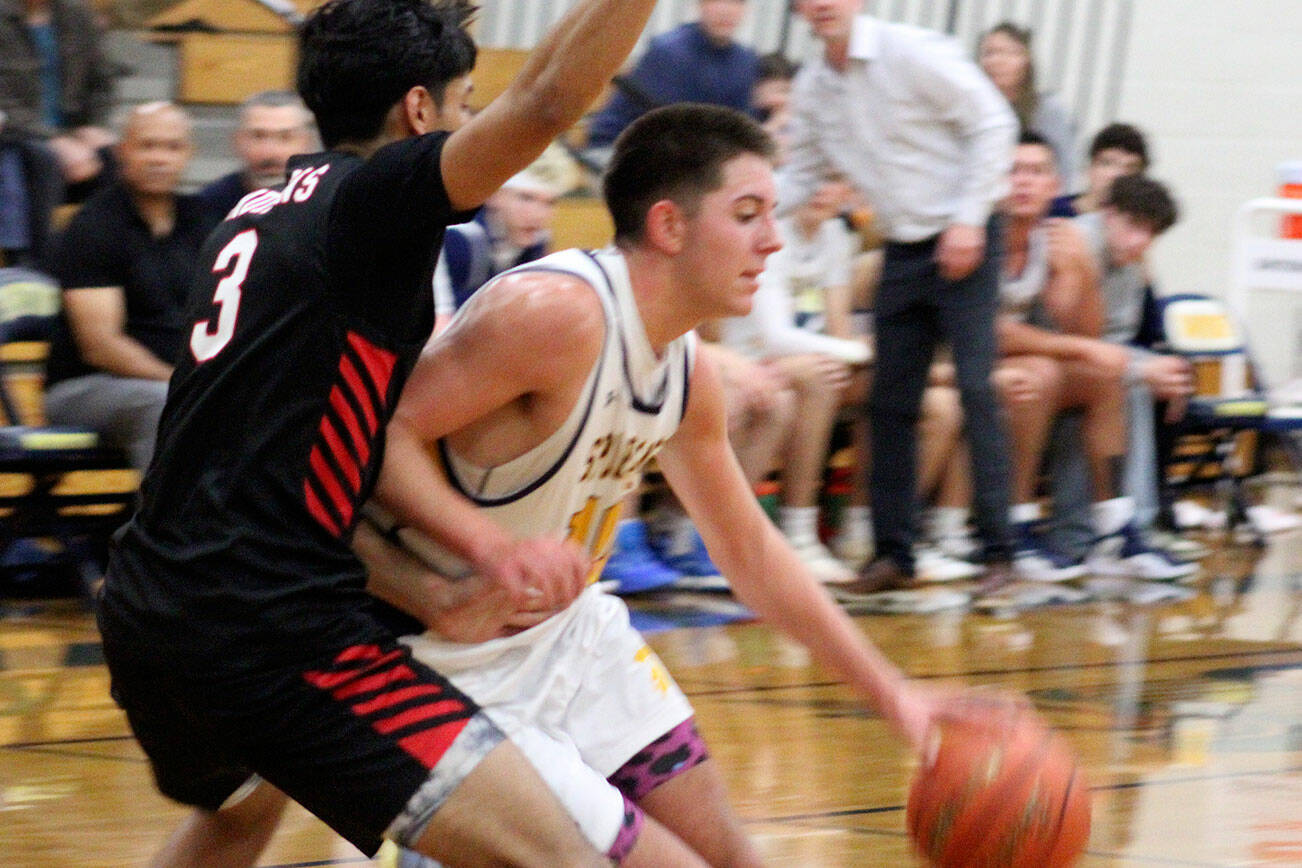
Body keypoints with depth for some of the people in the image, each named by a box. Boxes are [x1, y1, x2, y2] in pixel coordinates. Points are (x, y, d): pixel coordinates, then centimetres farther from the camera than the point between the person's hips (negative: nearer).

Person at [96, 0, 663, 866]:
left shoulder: (260, 213, 19)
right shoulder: (374, 195, -5)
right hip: (270, 626, -9)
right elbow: (546, 100, -22)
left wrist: (429, 590, 9)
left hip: (143, 611, 9)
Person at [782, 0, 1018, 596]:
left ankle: (997, 551, -9)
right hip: (902, 252, 6)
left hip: (962, 244, -6)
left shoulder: (913, 53, -13)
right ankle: (893, 556, 11)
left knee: (976, 387, -11)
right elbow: (801, 173, 15)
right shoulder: (811, 88, 6)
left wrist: (969, 219, -17)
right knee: (890, 402, 5)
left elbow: (992, 122, -13)